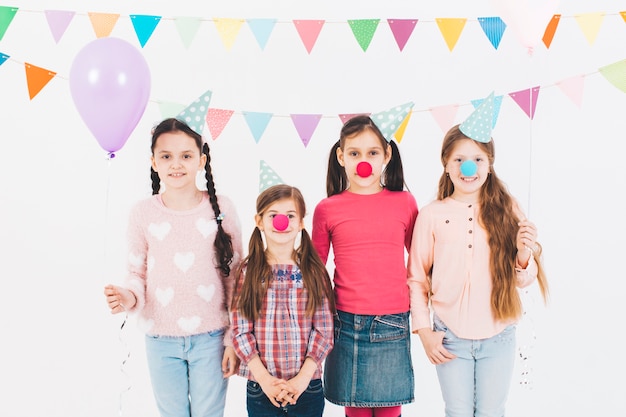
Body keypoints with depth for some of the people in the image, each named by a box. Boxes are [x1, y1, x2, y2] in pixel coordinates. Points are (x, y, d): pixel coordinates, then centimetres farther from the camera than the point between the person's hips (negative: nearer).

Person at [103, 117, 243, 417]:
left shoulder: (220, 208, -6)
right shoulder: (143, 213, -4)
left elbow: (235, 279, -2)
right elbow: (137, 274, 4)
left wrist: (234, 339, -2)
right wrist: (129, 297, -19)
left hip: (211, 338, -1)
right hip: (161, 339, 1)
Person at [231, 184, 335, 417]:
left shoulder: (314, 272, -1)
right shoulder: (248, 272, -2)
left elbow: (324, 330, -2)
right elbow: (240, 331, -4)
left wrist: (303, 378, -10)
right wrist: (264, 379, -10)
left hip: (307, 387, 0)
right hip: (260, 387, 0)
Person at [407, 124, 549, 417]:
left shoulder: (507, 210, -3)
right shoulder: (432, 215, -6)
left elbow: (523, 280, 2)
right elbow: (417, 278, 1)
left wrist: (524, 255, -18)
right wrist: (423, 330, -2)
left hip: (498, 338, 1)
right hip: (450, 338, -1)